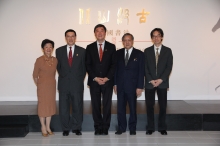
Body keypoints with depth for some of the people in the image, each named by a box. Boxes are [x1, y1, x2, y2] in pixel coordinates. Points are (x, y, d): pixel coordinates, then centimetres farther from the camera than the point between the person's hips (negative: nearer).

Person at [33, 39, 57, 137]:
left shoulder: (55, 60, 0)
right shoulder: (39, 60, -12)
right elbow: (35, 75, -3)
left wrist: (51, 82, 9)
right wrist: (39, 85, 4)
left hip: (52, 85, 4)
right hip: (42, 86, -4)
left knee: (50, 105, 10)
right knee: (42, 105, 4)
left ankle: (48, 127, 22)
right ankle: (43, 127, 17)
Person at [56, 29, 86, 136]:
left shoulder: (82, 51, 4)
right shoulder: (59, 51, 7)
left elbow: (84, 67, 7)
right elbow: (58, 66, 12)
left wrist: (80, 79, 3)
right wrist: (63, 76, 6)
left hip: (77, 84, -1)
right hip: (63, 84, 1)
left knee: (77, 107, 5)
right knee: (63, 108, 4)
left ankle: (76, 128, 19)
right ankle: (66, 128, 17)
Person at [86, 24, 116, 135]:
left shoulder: (111, 47, 6)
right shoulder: (90, 47, 8)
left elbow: (114, 64, 1)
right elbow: (88, 65, 3)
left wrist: (106, 78, -9)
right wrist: (95, 78, -8)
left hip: (108, 81, 0)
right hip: (94, 81, 1)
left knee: (107, 105, 1)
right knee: (95, 105, 3)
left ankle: (105, 128, 9)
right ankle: (98, 128, 11)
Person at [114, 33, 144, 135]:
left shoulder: (139, 54, -2)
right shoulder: (118, 53, 6)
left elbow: (141, 71, -4)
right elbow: (115, 69, 8)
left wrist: (139, 87, -9)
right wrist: (115, 83, 3)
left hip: (132, 86, -2)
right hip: (120, 85, 2)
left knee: (133, 108, 7)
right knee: (120, 107, 7)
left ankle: (132, 128, 20)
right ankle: (121, 127, 19)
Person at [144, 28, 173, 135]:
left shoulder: (167, 51, 5)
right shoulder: (147, 51, 8)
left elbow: (169, 67, -2)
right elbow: (145, 68, 2)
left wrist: (160, 80, -12)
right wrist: (151, 80, -9)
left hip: (162, 82, 0)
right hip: (149, 83, 1)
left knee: (163, 105, 3)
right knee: (149, 105, 3)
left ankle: (162, 128, 14)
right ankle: (150, 128, 12)